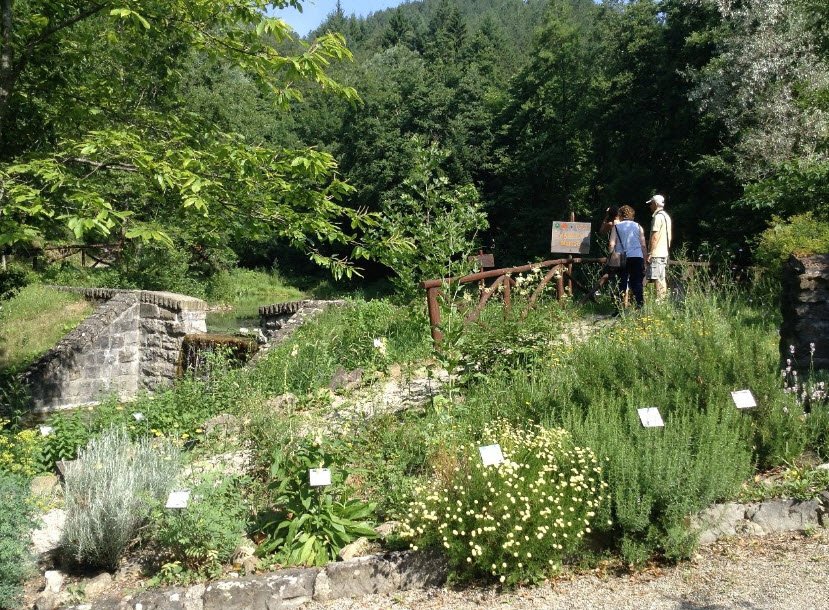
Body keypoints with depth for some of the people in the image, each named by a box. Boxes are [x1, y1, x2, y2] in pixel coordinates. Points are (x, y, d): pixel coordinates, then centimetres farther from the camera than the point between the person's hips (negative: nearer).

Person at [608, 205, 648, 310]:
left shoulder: (617, 227, 6)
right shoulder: (638, 226, 10)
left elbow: (612, 244, 0)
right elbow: (643, 245, 8)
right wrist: (645, 259, 12)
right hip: (637, 257, 1)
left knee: (621, 284, 3)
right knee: (637, 283, 3)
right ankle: (640, 305, -4)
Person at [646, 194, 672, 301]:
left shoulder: (657, 217, -13)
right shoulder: (666, 216, 17)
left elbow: (655, 237, -18)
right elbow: (670, 236, 19)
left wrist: (651, 253, -17)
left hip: (656, 253, -10)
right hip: (664, 252, 10)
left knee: (657, 278, -9)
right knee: (662, 278, 13)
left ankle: (659, 300, -11)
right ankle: (664, 298, 16)